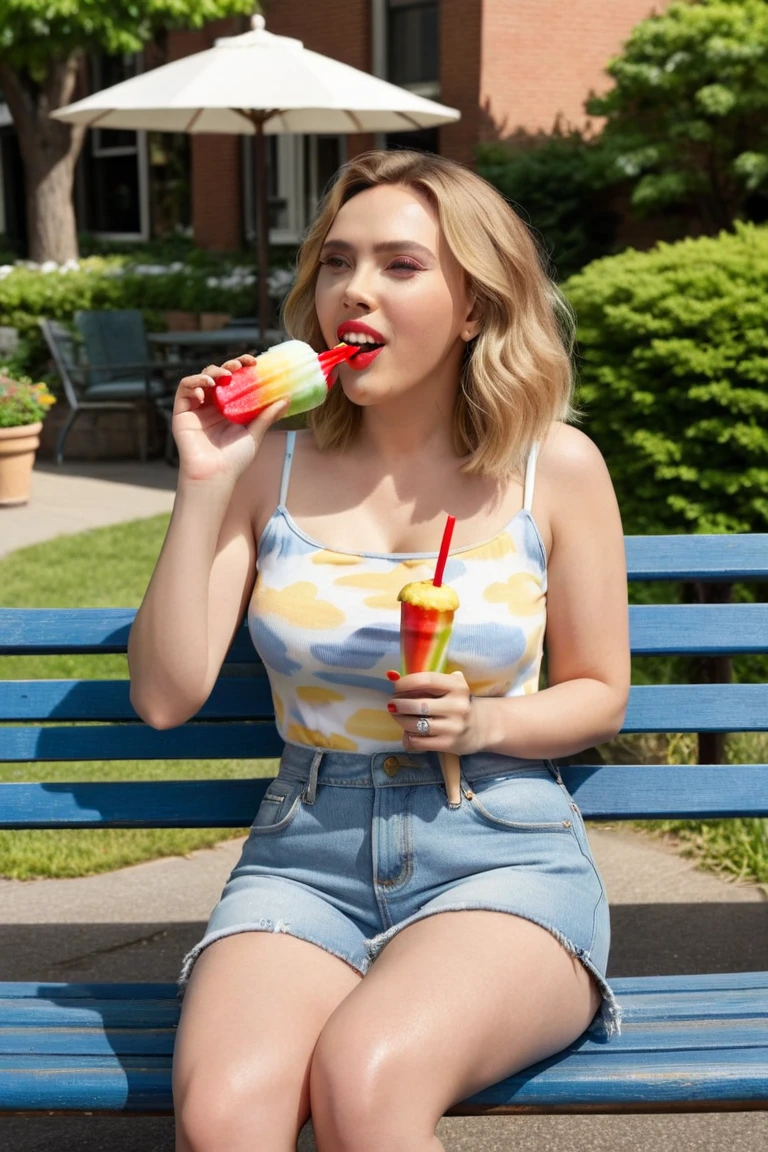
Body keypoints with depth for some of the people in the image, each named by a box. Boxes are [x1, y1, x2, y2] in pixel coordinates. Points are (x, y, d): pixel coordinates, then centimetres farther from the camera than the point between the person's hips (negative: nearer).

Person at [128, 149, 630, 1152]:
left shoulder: (555, 468, 0)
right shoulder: (271, 460, 2)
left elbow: (600, 693, 10)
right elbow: (166, 696, -2)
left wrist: (483, 722, -11)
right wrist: (204, 486, -10)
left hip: (502, 853, -1)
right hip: (305, 855, 1)